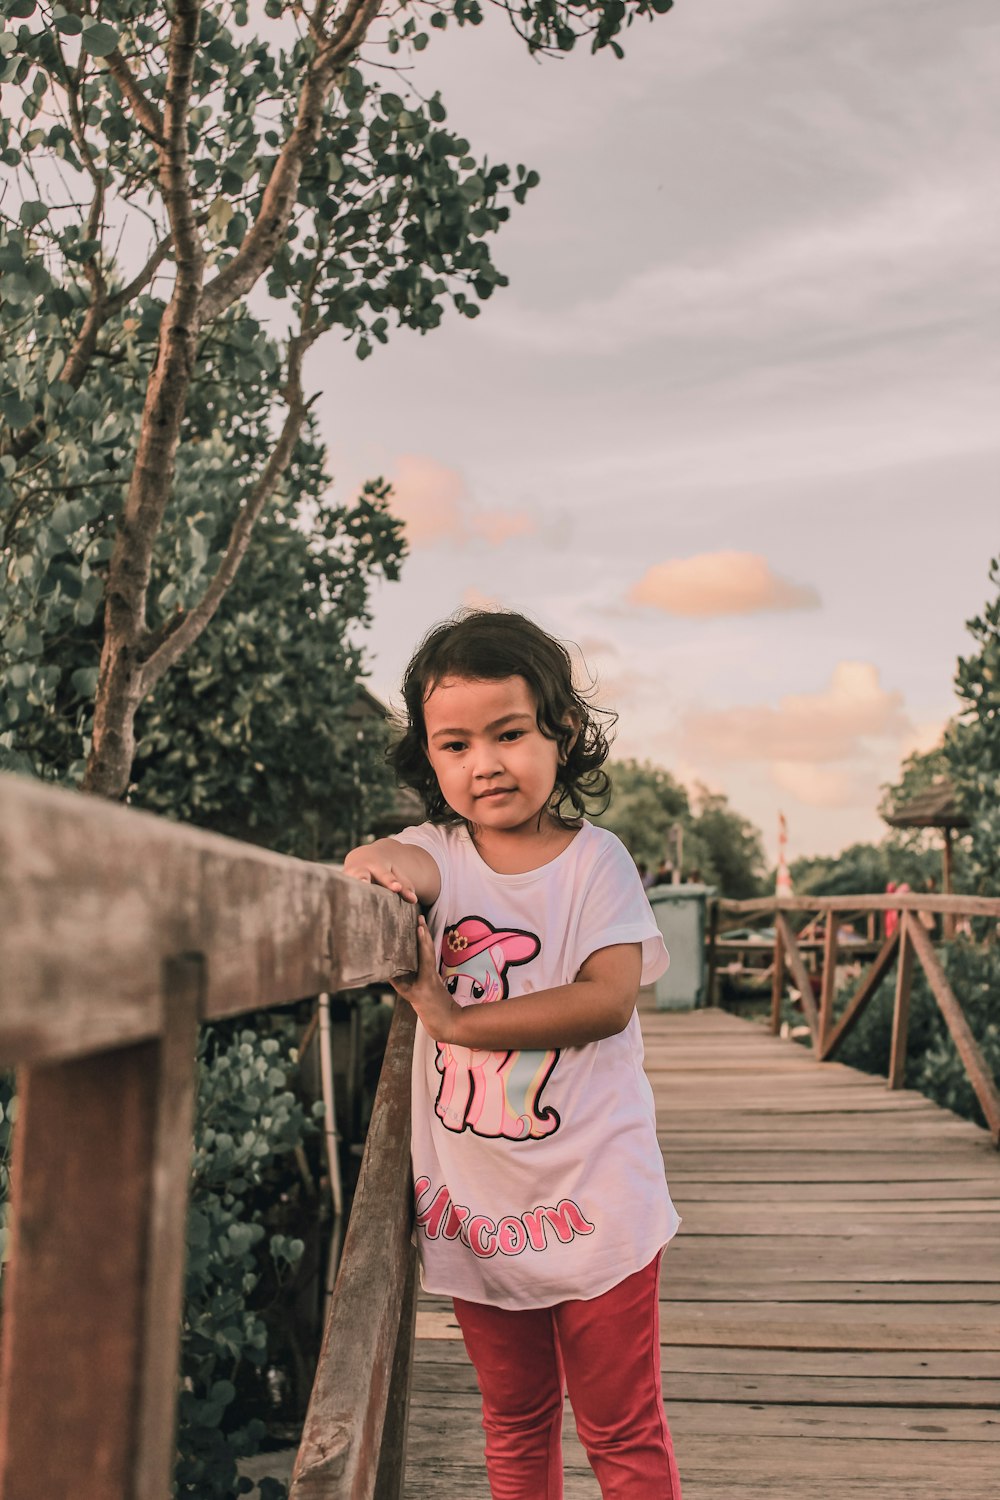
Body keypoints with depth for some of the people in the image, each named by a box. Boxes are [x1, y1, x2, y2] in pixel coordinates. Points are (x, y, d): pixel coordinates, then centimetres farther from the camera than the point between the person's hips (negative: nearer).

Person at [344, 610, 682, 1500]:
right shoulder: (437, 854, 1)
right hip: (476, 1206, 3)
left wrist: (455, 1018, -20)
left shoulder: (594, 860, -7)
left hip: (594, 1201, -3)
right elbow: (394, 865, -21)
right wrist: (382, 870, -45)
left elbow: (609, 997, -18)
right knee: (515, 1424, 19)